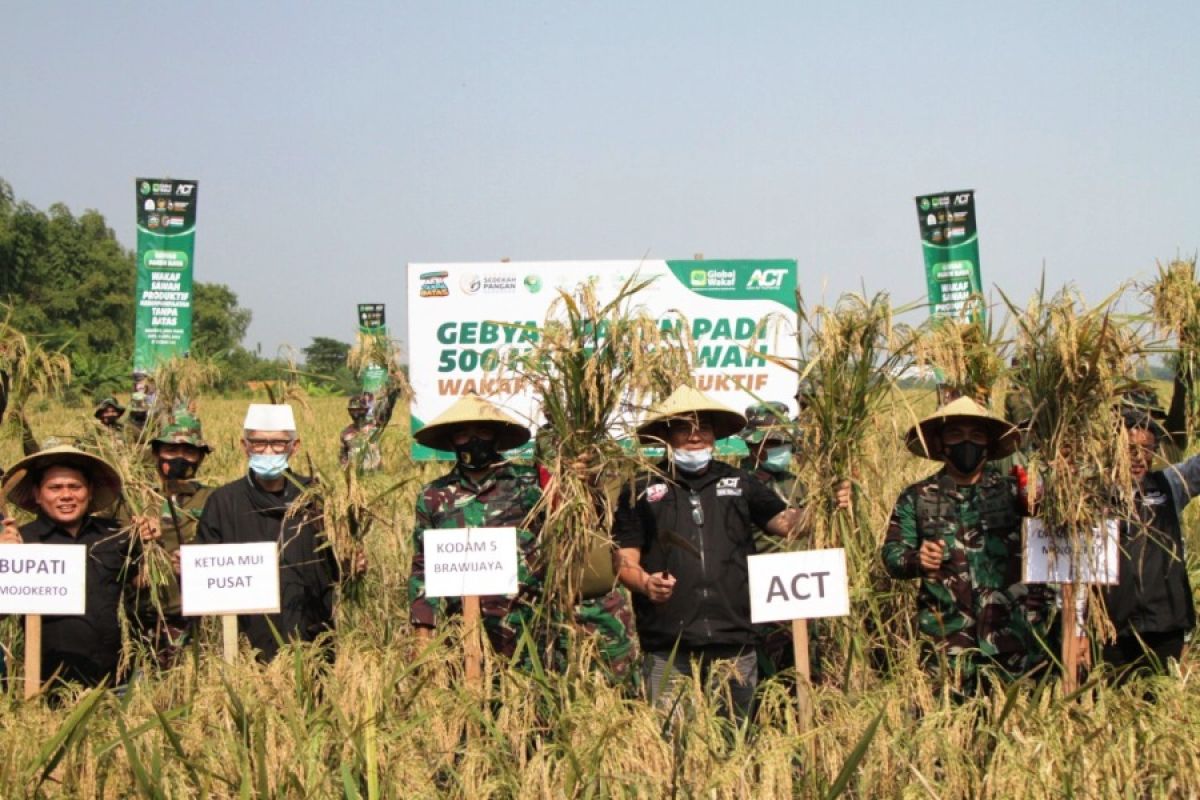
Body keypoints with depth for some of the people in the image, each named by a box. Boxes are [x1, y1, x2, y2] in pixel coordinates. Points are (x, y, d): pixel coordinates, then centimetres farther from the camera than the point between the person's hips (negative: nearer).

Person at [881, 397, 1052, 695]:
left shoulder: (1013, 492, 6)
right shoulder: (916, 498, 8)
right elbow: (891, 553, 4)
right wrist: (916, 560, -16)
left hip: (1013, 633, 0)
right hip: (948, 635, 0)